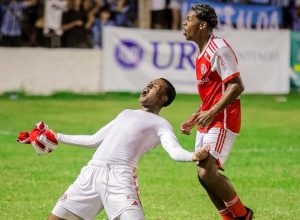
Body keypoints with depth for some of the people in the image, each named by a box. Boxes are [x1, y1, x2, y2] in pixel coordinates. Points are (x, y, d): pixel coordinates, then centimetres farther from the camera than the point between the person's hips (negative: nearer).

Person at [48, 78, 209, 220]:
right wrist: (59, 138, 40)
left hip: (120, 176, -6)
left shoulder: (160, 124, 8)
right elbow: (94, 140, 37)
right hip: (92, 173, 6)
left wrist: (194, 156, -33)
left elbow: (175, 151, -10)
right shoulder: (126, 113, 29)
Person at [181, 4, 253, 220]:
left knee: (207, 173, -17)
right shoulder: (202, 53, 15)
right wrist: (195, 118, 18)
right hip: (208, 122, 10)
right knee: (205, 175, 6)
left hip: (222, 122, -10)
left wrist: (212, 112, -23)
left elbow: (237, 86, -20)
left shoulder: (219, 48, -14)